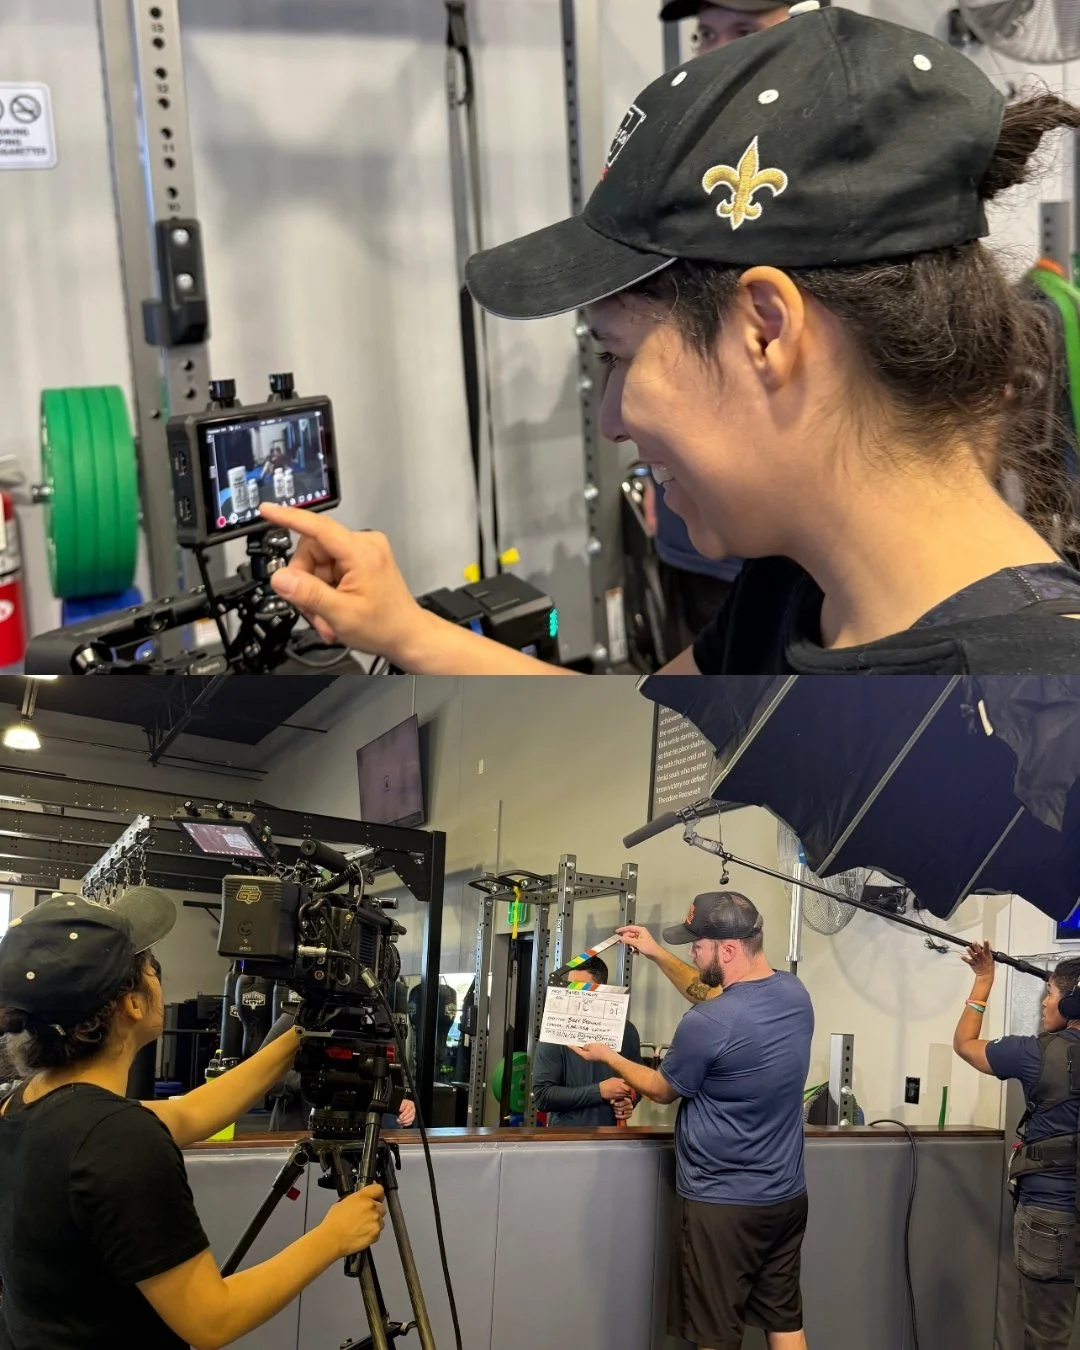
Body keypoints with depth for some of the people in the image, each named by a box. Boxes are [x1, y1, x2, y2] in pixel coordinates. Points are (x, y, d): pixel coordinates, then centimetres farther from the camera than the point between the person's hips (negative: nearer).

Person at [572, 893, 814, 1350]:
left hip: (721, 1204, -7)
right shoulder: (796, 993, -2)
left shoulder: (704, 1025, -25)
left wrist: (607, 1056, 13)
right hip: (786, 1197, 7)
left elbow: (661, 1090, -4)